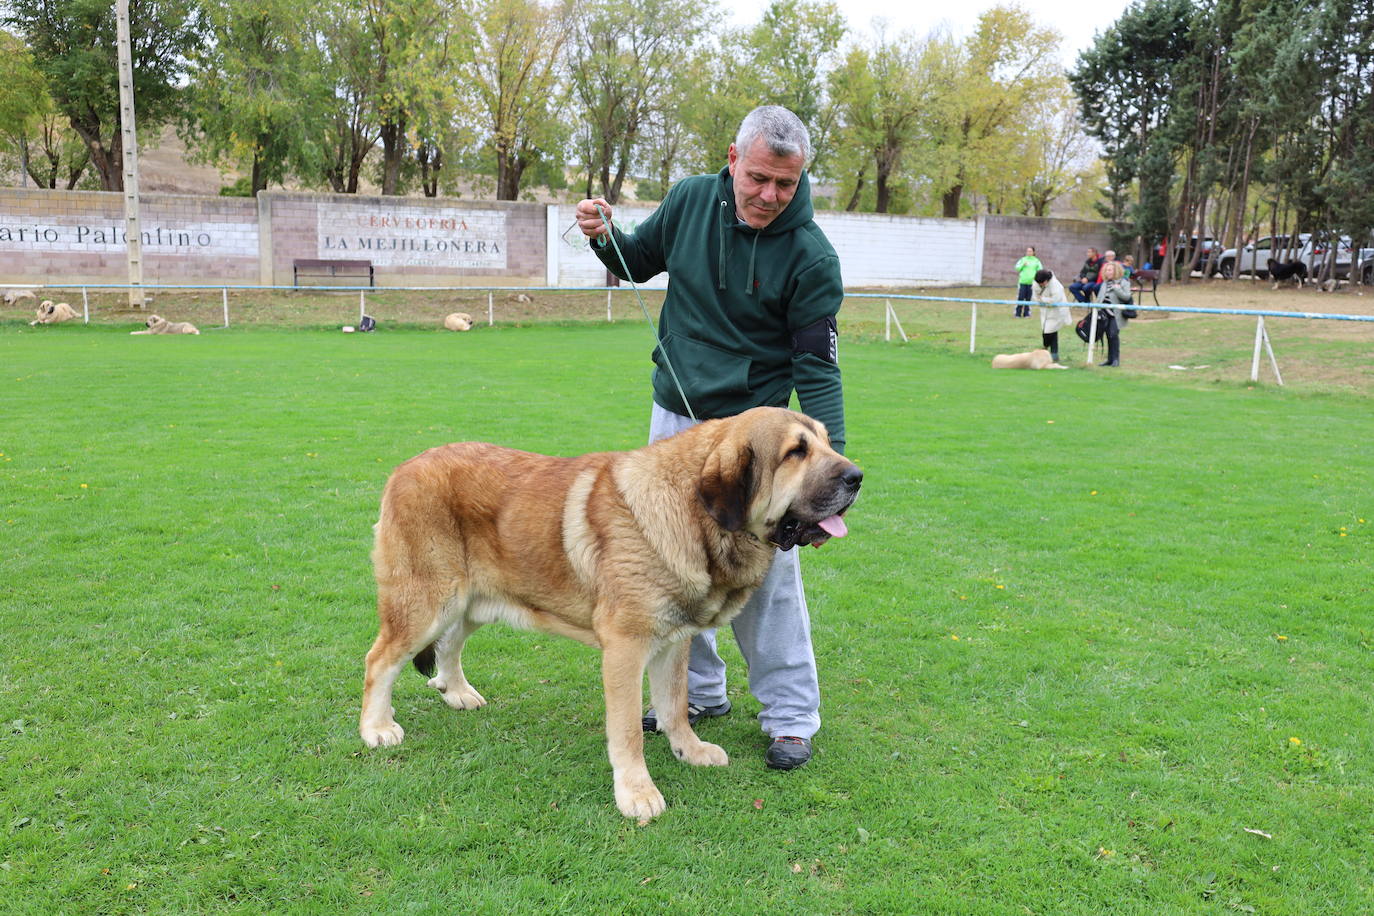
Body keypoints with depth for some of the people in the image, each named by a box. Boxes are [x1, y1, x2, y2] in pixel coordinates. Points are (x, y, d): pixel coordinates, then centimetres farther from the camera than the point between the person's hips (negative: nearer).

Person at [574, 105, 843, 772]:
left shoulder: (811, 257, -16)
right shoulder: (690, 199, -3)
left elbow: (816, 368, -15)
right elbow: (641, 261, 15)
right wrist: (605, 236, -7)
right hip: (673, 416, 5)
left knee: (764, 573, -3)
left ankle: (792, 716, 15)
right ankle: (698, 692, 31)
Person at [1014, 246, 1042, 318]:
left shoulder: (1036, 260, 9)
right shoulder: (1023, 259, 9)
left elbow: (1040, 270, 9)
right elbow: (1017, 268, 4)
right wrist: (1023, 265, -13)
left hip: (1031, 282, 1)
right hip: (1022, 281, 0)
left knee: (1028, 298, 2)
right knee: (1020, 298, -4)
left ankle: (1026, 313, 8)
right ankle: (1018, 313, 1)